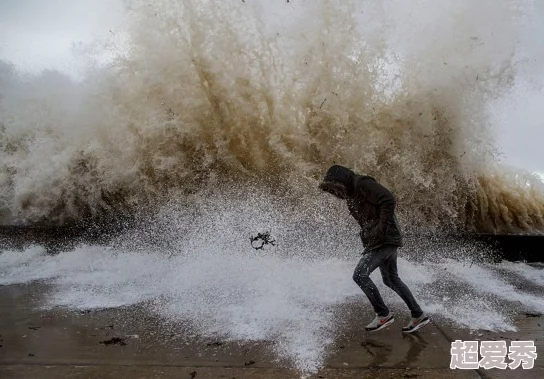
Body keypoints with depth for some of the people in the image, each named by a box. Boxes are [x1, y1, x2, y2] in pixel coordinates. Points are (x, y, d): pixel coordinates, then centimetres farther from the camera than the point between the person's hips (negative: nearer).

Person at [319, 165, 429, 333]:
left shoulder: (363, 184, -16)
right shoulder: (351, 193, 13)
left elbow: (388, 200, -26)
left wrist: (382, 228, -23)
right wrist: (366, 235, 9)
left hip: (385, 238, -10)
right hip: (377, 240, 10)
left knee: (360, 274, -14)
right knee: (391, 279, 18)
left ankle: (383, 315, -1)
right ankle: (419, 316, 29)